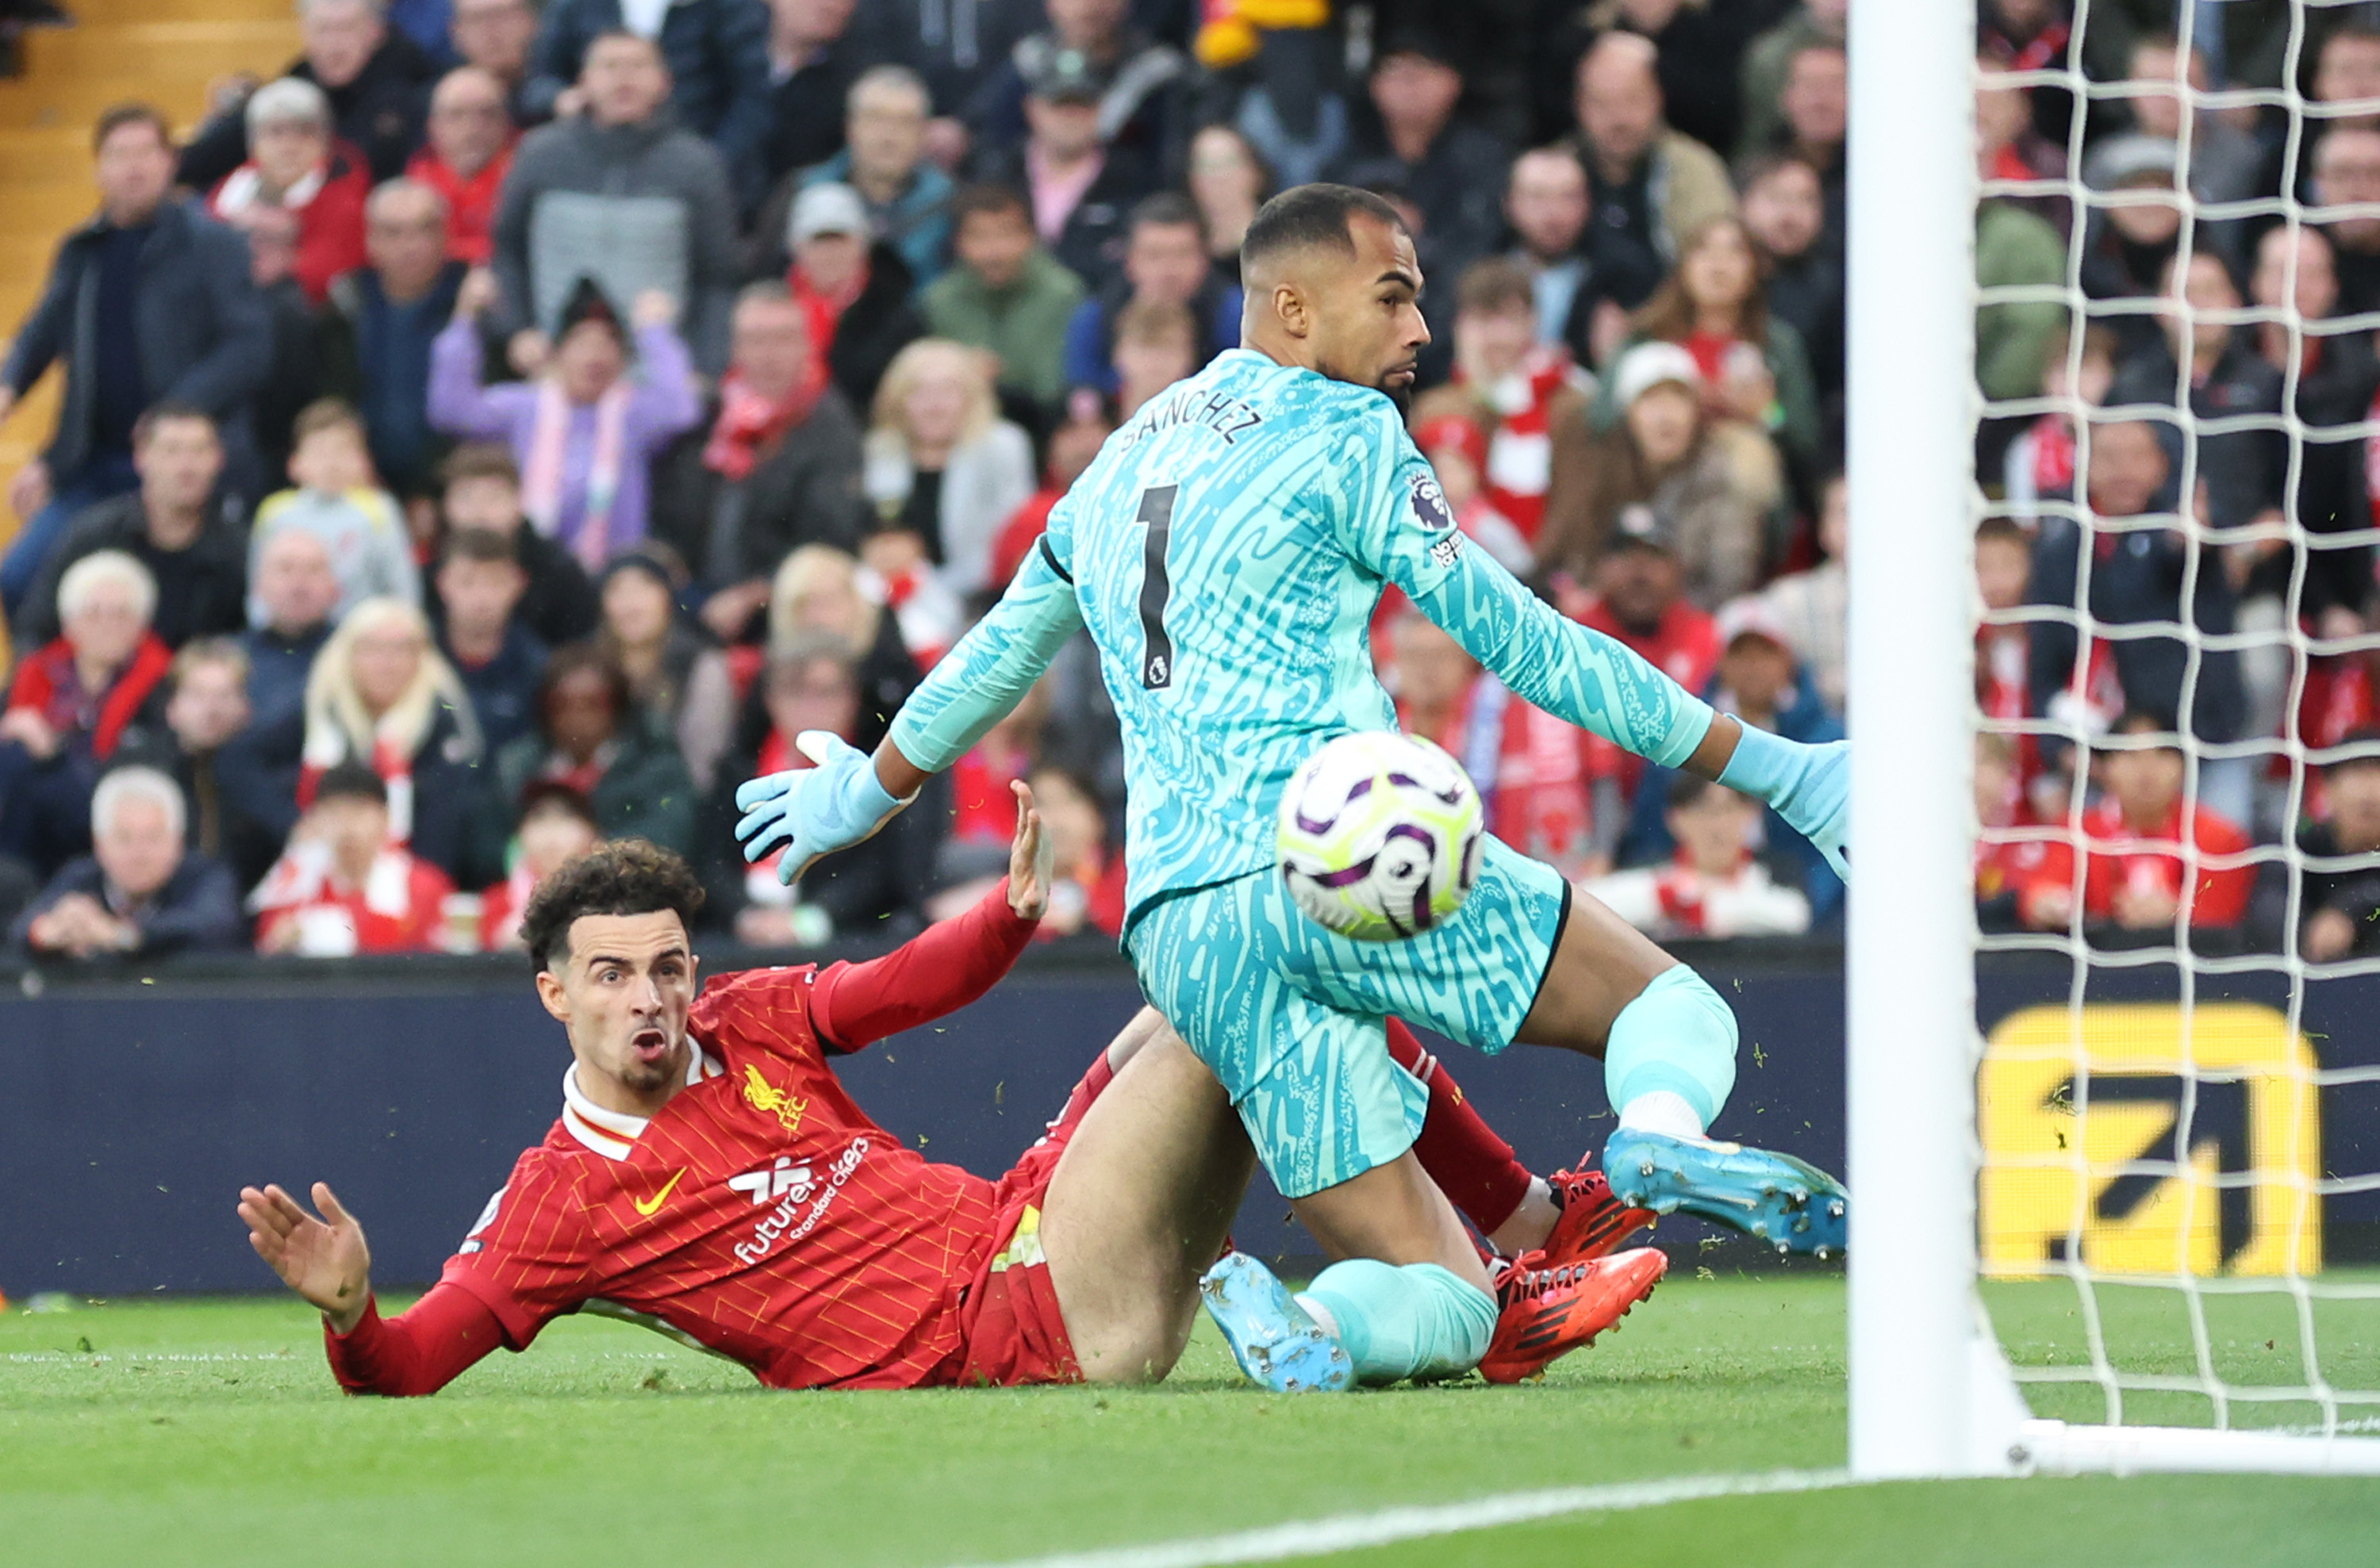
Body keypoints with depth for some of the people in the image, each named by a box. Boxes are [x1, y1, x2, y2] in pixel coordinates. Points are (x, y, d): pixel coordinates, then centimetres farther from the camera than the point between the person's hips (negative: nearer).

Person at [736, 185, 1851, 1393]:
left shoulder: (1127, 456, 25)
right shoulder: (1345, 434, 4)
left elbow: (1003, 649, 40)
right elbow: (1517, 644, 0)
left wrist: (867, 790, 58)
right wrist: (1763, 765, 2)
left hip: (1177, 925, 6)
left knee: (1444, 1304, 6)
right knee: (1675, 1007, 1)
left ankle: (1304, 1330, -27)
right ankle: (1663, 1134, -35)